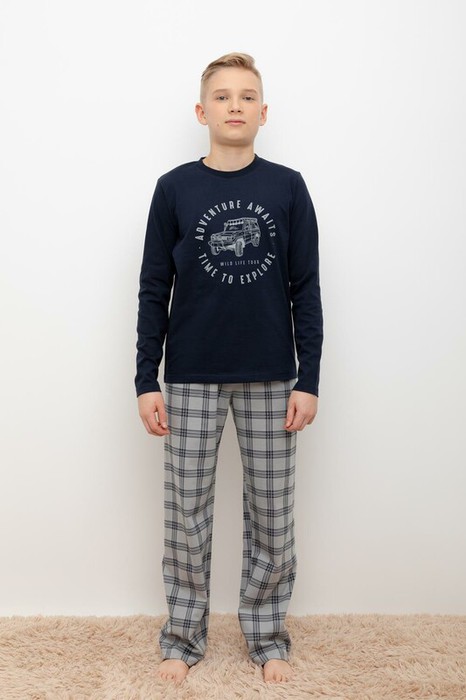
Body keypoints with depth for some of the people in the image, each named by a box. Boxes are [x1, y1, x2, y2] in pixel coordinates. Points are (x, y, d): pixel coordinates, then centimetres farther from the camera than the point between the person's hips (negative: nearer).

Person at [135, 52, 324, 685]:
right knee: (186, 517, 8)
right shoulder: (174, 189, 2)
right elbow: (154, 291, 3)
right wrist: (146, 380, -1)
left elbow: (306, 290, 2)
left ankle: (267, 638, 27)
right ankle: (183, 638, 26)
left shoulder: (288, 188, 2)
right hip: (191, 380, 0)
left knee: (272, 517, 8)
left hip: (271, 379, 1)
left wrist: (309, 380, -2)